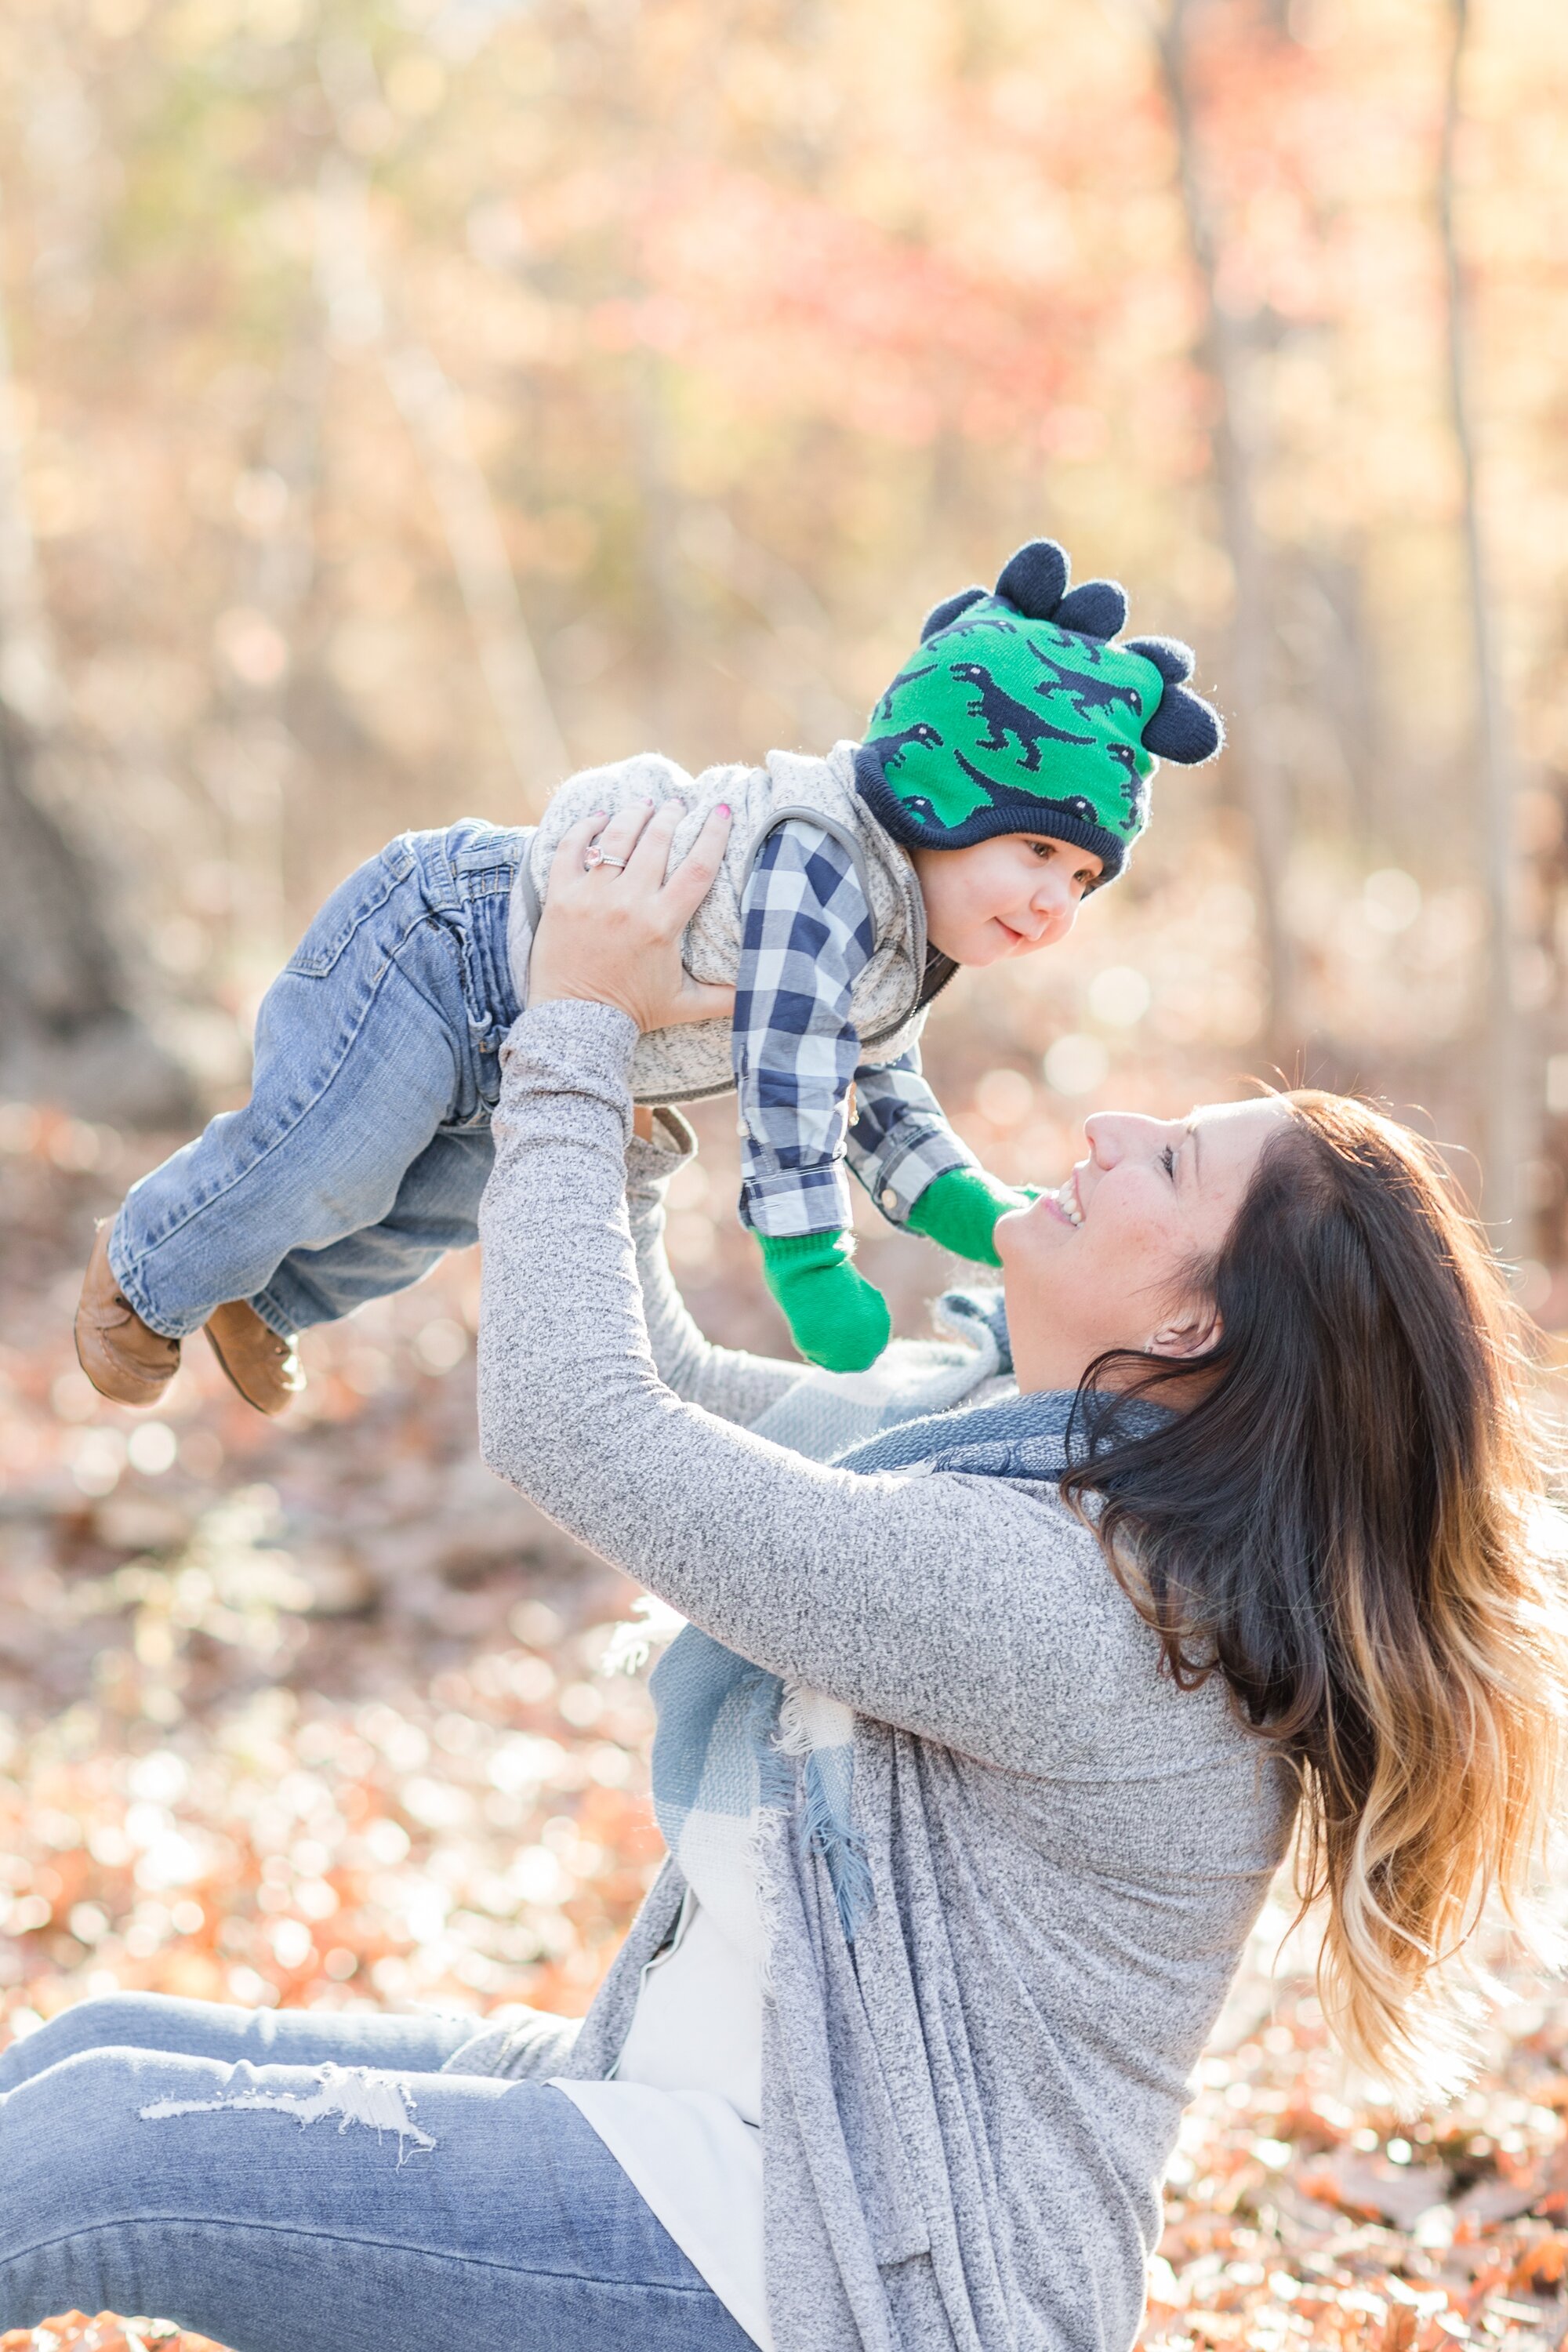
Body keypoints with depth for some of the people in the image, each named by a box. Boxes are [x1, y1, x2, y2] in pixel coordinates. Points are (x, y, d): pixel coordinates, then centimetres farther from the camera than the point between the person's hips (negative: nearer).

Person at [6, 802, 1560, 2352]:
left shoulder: (1075, 1609, -25)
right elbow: (664, 1387, 21)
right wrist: (609, 1107, 7)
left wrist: (579, 1029, -13)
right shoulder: (968, 1414, 5)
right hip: (703, 2108, 10)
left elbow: (571, 1419, -24)